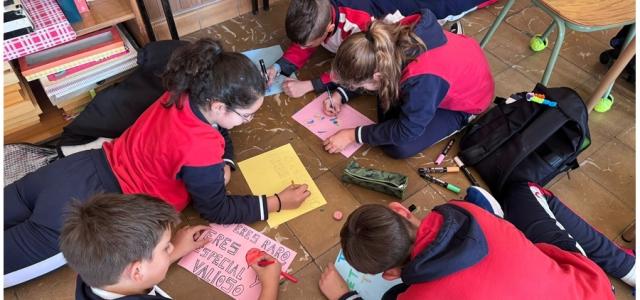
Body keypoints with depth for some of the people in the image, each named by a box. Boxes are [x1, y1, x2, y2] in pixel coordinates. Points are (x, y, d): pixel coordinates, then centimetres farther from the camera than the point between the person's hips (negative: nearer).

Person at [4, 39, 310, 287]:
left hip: (78, 169, 8)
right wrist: (277, 202, -10)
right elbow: (217, 210, -12)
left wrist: (224, 165, -3)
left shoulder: (184, 95, -8)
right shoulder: (200, 150, -29)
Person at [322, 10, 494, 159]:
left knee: (399, 148, -15)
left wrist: (353, 135, -23)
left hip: (466, 101, -6)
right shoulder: (394, 42, -22)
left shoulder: (421, 80, -42)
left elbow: (405, 132, -29)